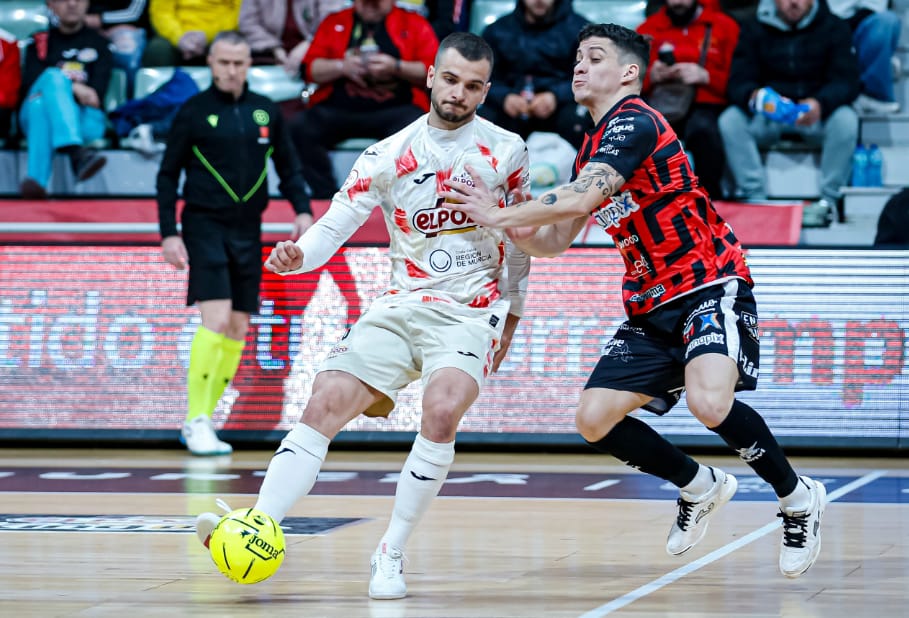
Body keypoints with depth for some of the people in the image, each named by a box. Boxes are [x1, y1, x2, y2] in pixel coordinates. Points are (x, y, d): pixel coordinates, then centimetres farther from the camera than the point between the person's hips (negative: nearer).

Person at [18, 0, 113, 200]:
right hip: (35, 116, 1)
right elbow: (30, 85, 4)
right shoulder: (39, 43, 21)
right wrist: (73, 88, -12)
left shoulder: (99, 44, 20)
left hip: (85, 120, -1)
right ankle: (77, 153, -57)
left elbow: (97, 93, 5)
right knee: (53, 76, -32)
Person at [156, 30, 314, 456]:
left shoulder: (265, 112, 8)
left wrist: (303, 210, 0)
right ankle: (196, 420, -11)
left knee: (238, 329, 4)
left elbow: (288, 166, 16)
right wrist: (169, 233, -6)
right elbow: (168, 175, 2)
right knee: (216, 321, -17)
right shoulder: (194, 112, -2)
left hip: (248, 230, 5)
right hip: (205, 226, -5)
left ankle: (201, 422, 12)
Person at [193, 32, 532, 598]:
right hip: (402, 306, 2)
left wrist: (511, 319, 18)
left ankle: (391, 555, -17)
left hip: (472, 313, -2)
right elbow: (335, 223, 1)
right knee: (326, 403, -17)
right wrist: (299, 255, -21)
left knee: (442, 412, -29)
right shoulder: (389, 155, 3)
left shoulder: (508, 151, 3)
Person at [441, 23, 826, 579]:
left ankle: (798, 498, -7)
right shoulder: (592, 148, 16)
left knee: (709, 402, -32)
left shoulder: (635, 122, -13)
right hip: (652, 307, 9)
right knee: (595, 420, -2)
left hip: (710, 287, -9)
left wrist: (499, 216, -15)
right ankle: (700, 487, 22)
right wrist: (500, 219, 1)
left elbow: (579, 200, -25)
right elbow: (555, 241, 18)